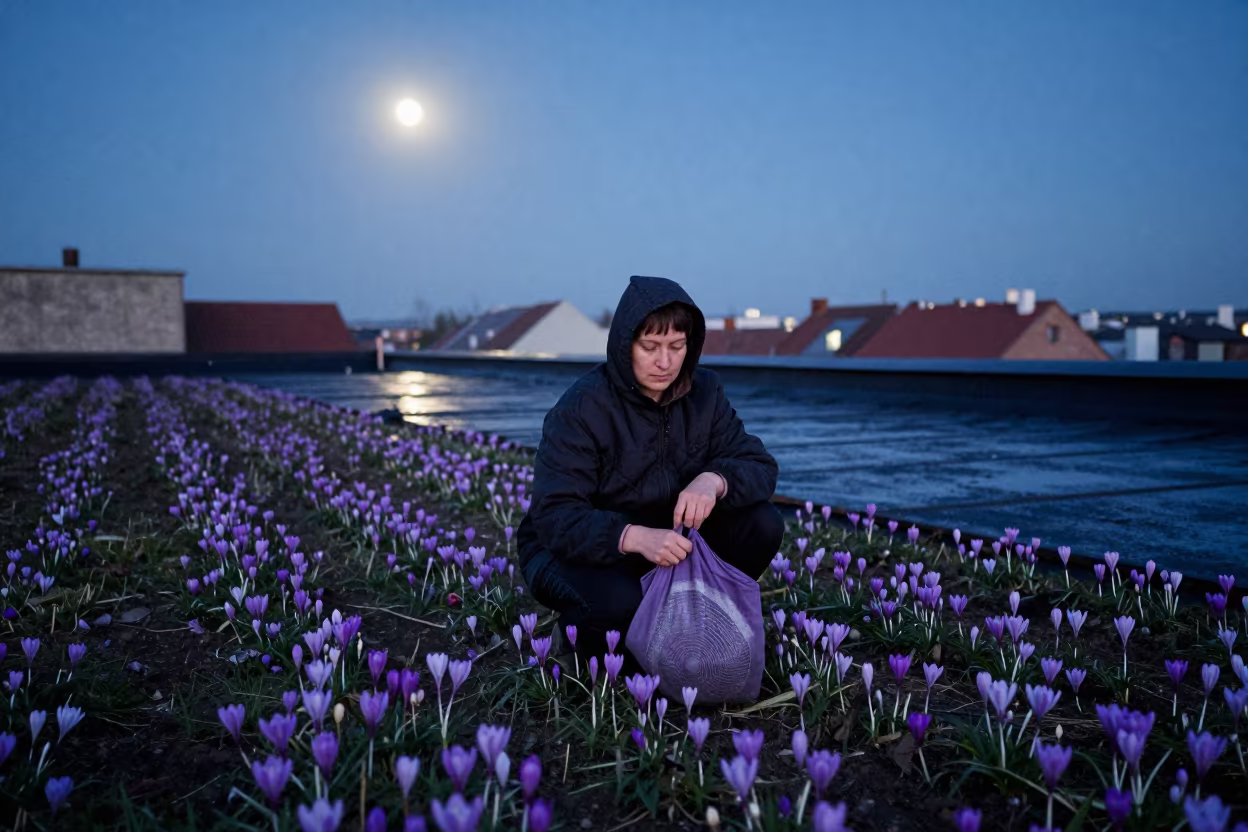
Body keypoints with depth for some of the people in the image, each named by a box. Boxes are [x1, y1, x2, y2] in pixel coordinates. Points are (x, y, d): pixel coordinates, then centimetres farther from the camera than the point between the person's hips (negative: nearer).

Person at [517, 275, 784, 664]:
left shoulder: (703, 391, -6)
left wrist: (714, 479, -33)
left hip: (669, 536, 5)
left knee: (762, 523, -16)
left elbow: (760, 467, -9)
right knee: (619, 603, -37)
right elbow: (554, 516, -28)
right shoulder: (582, 407, -22)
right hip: (576, 549, -5)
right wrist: (634, 537, -46)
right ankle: (586, 630, 1)